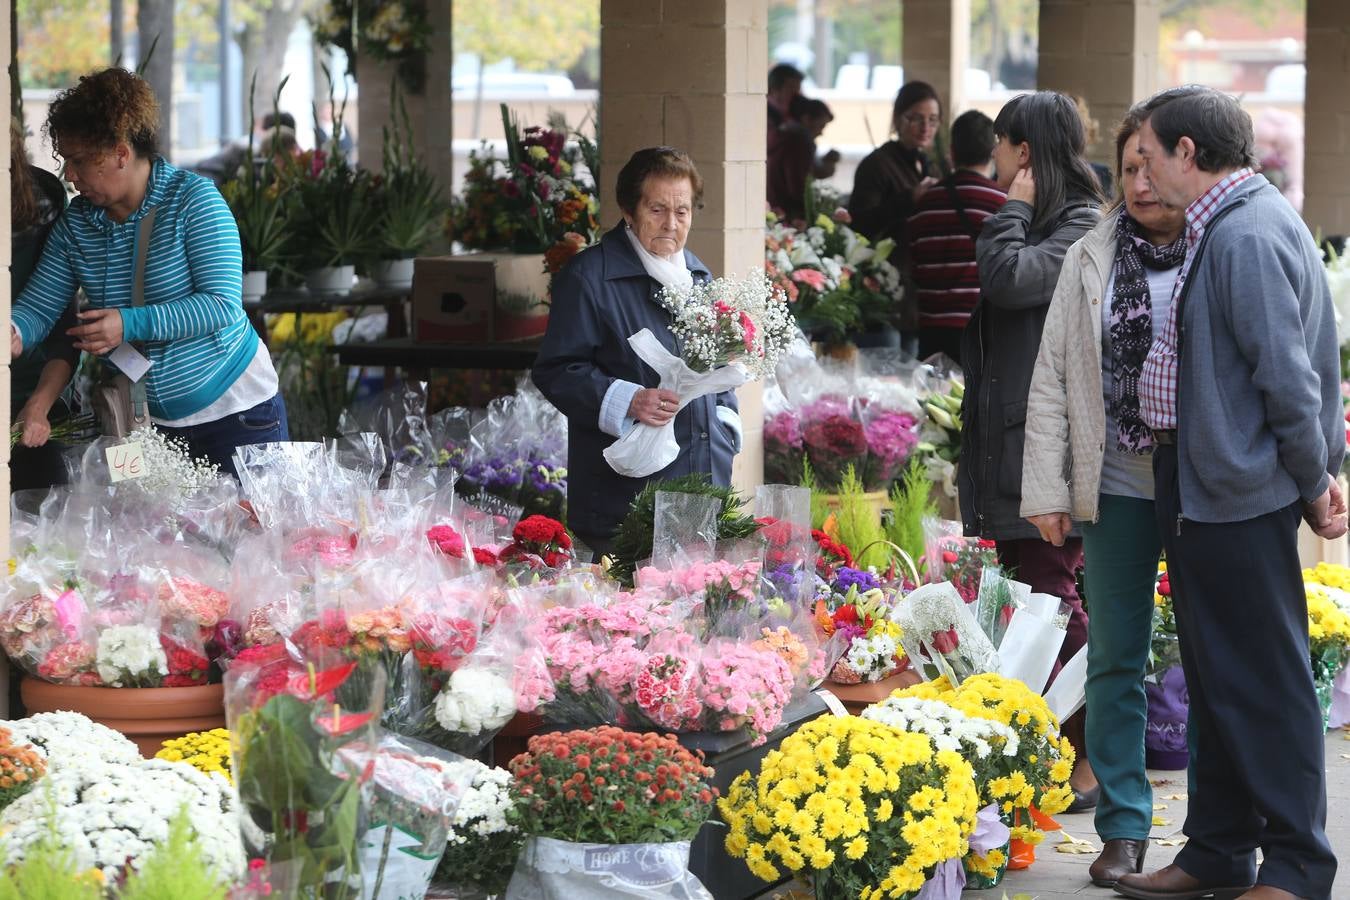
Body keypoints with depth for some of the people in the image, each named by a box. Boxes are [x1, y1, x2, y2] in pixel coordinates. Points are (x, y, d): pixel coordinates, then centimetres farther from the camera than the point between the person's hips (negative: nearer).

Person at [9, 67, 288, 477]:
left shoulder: (193, 199, -14)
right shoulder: (75, 224, 1)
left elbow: (223, 305, -20)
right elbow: (38, 307, -1)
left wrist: (132, 325, -29)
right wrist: (16, 333, -25)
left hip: (234, 409, -4)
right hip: (150, 423, 4)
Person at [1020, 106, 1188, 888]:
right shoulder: (1092, 259, 4)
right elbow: (1052, 377, 5)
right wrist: (1047, 489, -1)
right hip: (1118, 487, 3)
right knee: (1116, 661, 8)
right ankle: (1124, 829, 18)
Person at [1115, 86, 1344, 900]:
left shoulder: (1248, 235, -20)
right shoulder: (1222, 227, 12)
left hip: (1241, 494, -10)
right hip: (1200, 485, 10)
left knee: (1264, 678, -3)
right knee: (1214, 674, 16)